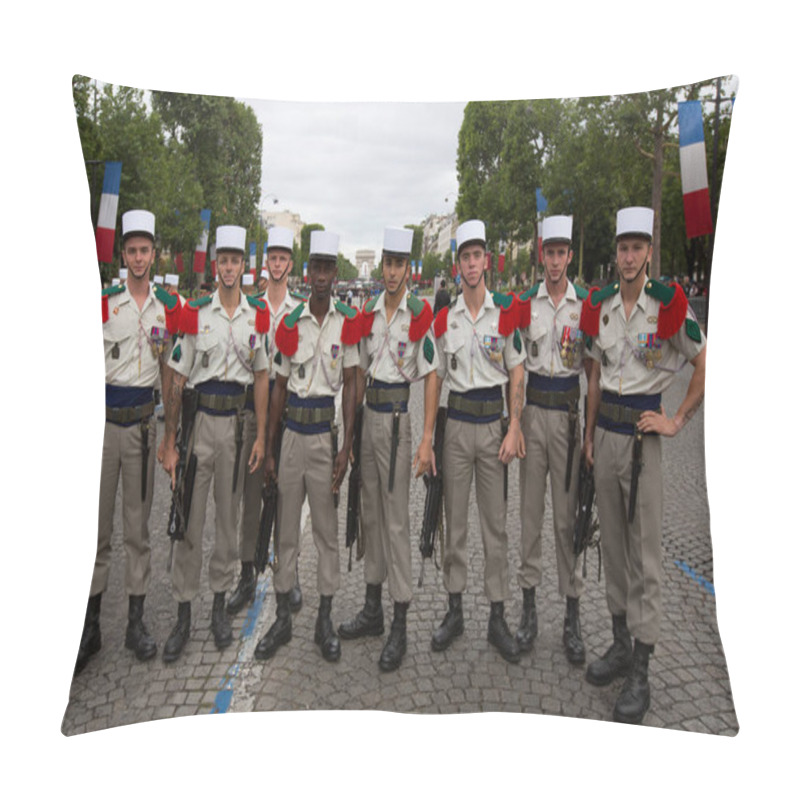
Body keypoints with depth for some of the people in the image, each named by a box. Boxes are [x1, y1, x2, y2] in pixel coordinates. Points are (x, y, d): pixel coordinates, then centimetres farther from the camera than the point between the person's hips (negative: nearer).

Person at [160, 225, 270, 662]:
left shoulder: (258, 315, 3)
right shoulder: (194, 313, -2)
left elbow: (261, 377, 6)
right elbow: (177, 379, -2)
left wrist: (261, 437, 1)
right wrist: (169, 444, -4)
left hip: (237, 422, 2)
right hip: (198, 418, -1)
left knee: (229, 518, 12)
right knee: (189, 519, 3)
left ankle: (220, 605, 28)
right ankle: (183, 615, 17)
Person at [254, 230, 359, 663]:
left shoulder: (347, 322, -1)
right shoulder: (289, 323, 5)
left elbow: (350, 386, -1)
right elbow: (279, 387, 8)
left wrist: (346, 446, -8)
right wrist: (268, 448, 7)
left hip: (326, 432, -2)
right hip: (293, 431, 2)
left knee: (327, 529, 7)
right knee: (286, 527, 10)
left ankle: (325, 619, 21)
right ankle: (282, 617, 24)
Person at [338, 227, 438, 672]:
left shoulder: (421, 314, -7)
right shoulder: (370, 312, 11)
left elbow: (432, 377, -10)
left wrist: (427, 440, -15)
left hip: (399, 417, -7)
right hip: (370, 416, 7)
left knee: (397, 521, -3)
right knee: (371, 514, 14)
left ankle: (401, 626, 10)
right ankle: (373, 610, 29)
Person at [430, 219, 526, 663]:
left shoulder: (507, 312, 0)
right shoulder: (444, 318, 6)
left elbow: (517, 376, 0)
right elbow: (436, 377, 9)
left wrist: (514, 429, -8)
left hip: (493, 424, -2)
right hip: (456, 424, 2)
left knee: (496, 523, 5)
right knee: (454, 520, 9)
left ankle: (498, 618, 17)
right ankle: (454, 610, 22)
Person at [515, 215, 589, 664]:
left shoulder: (587, 304, 2)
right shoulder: (525, 303, 6)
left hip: (569, 412, -1)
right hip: (533, 409, 2)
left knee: (568, 515, 3)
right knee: (531, 512, 8)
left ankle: (573, 617, 16)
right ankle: (529, 606, 20)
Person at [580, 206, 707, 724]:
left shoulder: (670, 304, -9)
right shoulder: (599, 306, 7)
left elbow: (706, 365, -3)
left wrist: (679, 421, -4)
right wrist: (590, 434, 13)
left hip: (643, 432, -5)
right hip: (605, 429, 6)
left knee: (645, 549, -1)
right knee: (612, 541, 13)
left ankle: (641, 671, 10)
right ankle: (621, 645, 29)